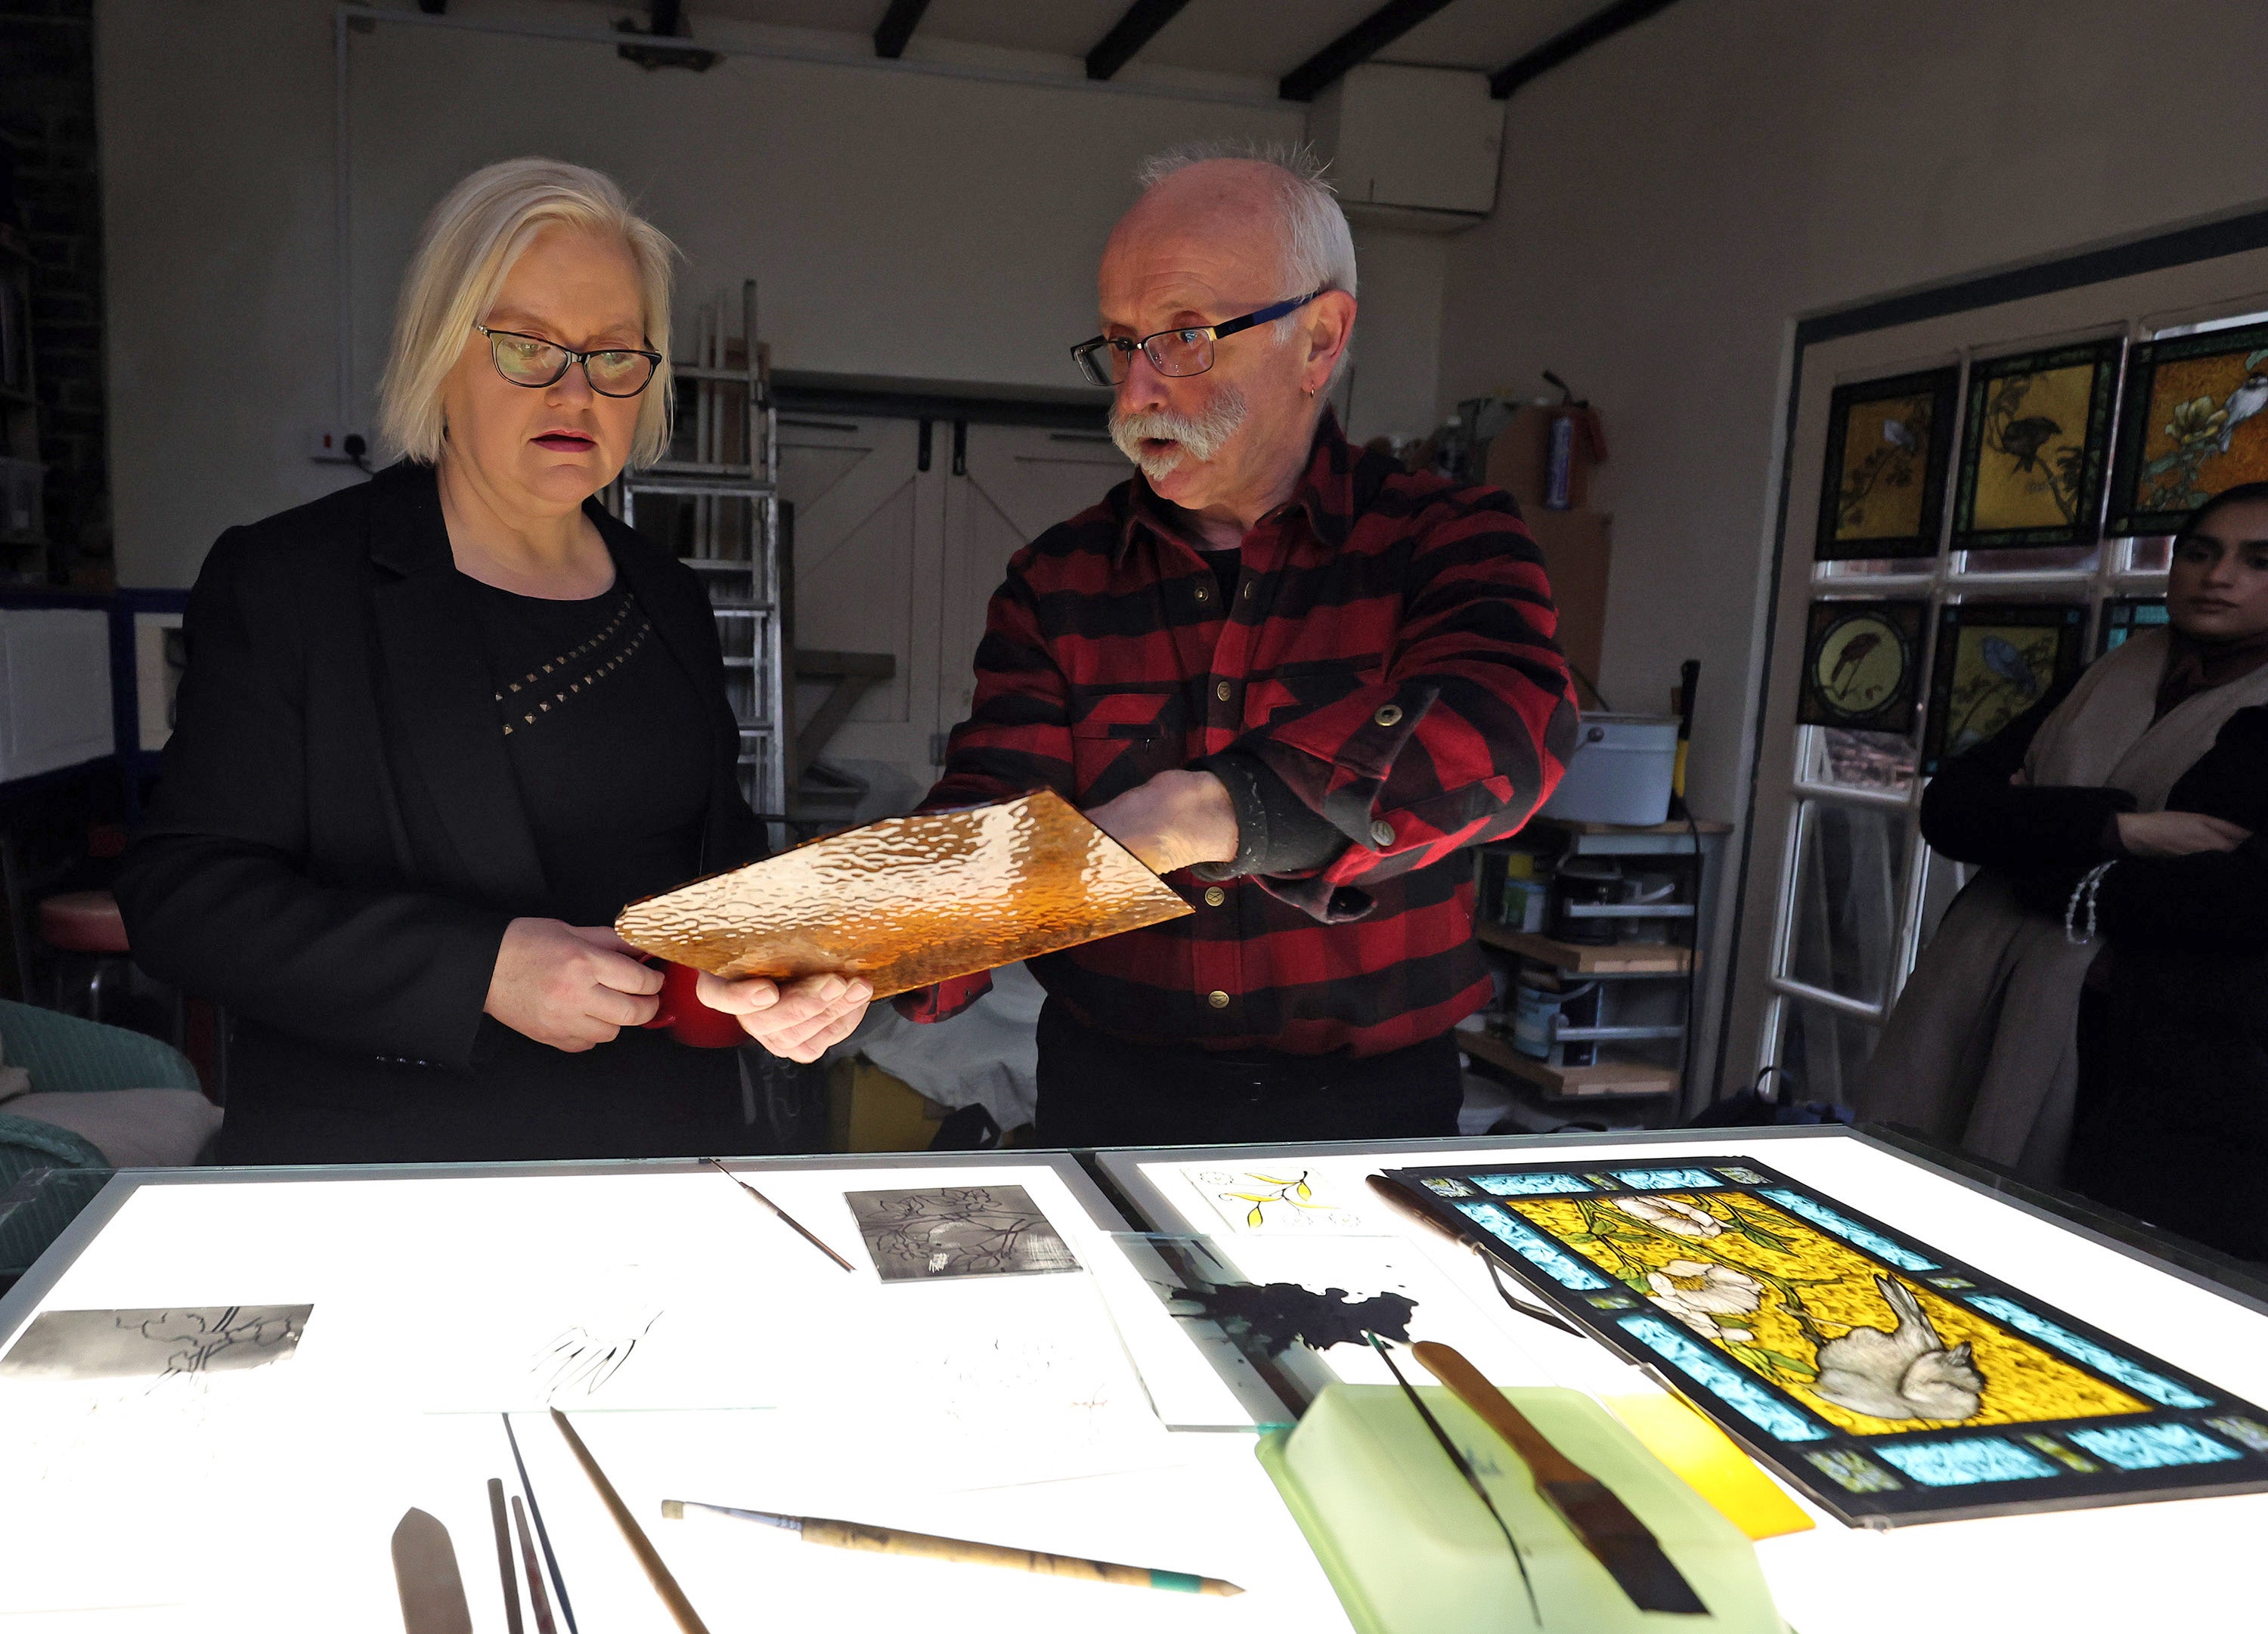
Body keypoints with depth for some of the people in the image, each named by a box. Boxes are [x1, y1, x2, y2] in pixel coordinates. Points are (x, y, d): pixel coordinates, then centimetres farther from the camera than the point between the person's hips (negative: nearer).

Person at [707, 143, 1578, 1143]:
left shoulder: (1445, 540, 0)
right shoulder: (1056, 583, 6)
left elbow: (1503, 727, -20)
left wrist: (1210, 812, -32)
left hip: (1371, 1106, -1)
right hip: (1108, 1102, 2)